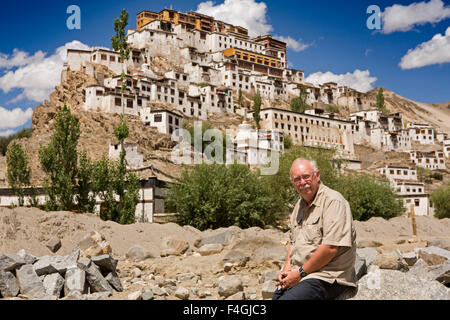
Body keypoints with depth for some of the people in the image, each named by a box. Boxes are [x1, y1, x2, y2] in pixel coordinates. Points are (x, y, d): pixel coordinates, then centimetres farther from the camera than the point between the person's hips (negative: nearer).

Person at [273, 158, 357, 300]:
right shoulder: (300, 204, 14)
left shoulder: (333, 201, -14)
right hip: (298, 274, 8)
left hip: (327, 277, -8)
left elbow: (330, 248, -21)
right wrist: (287, 267, 4)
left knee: (286, 299, -24)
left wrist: (300, 272, -15)